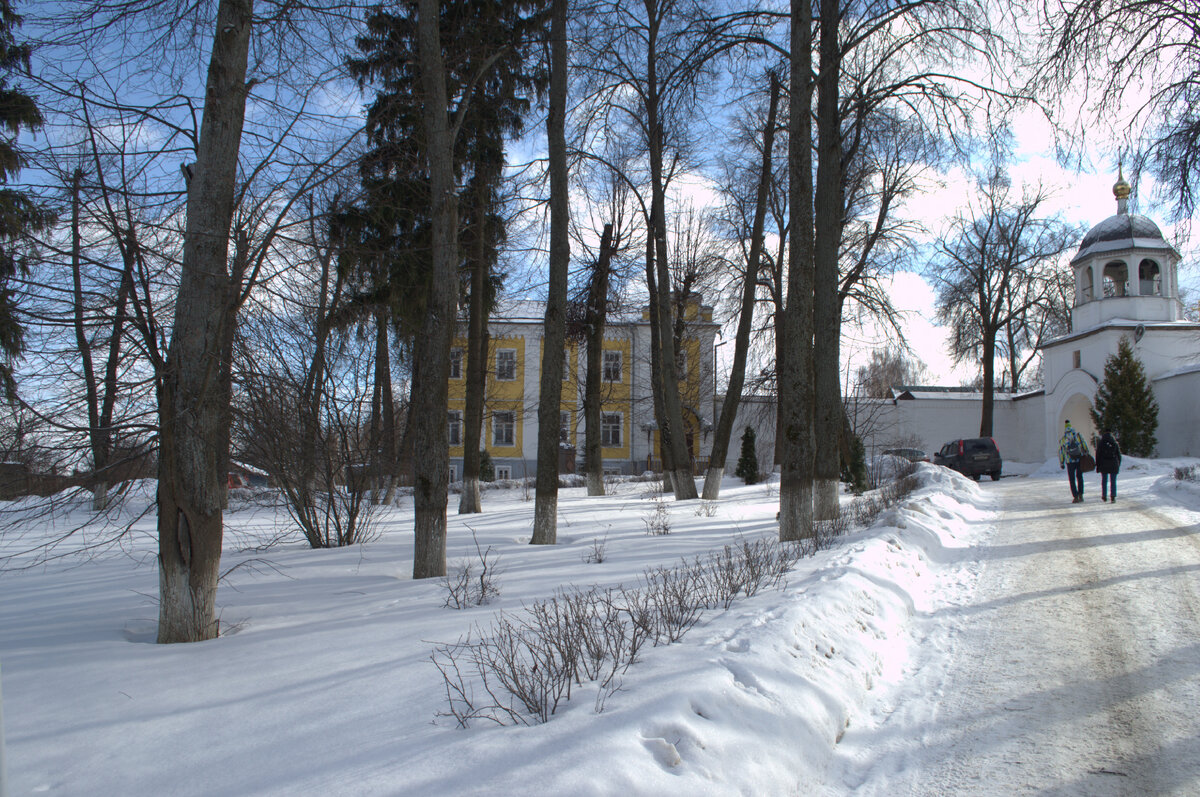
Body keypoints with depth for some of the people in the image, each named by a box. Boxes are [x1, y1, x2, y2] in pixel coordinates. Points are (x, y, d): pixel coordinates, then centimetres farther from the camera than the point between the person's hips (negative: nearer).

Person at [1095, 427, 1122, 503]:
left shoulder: (1100, 443, -5)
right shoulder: (1115, 443, -1)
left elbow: (1098, 455, -3)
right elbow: (1119, 455, 5)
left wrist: (1097, 465, 3)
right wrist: (1118, 465, 14)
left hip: (1103, 465, 0)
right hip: (1113, 464, 0)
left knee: (1104, 481, 11)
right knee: (1113, 481, 2)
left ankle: (1104, 496, 18)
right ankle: (1113, 496, -8)